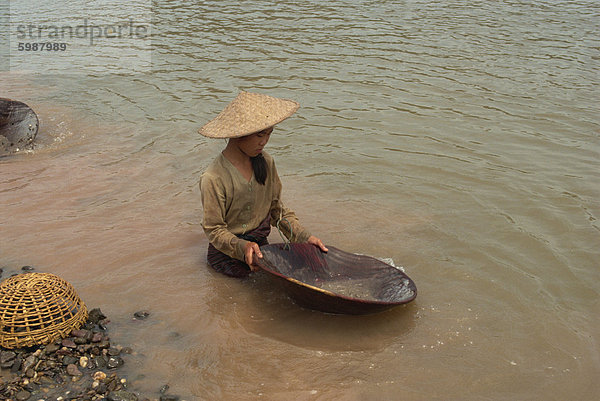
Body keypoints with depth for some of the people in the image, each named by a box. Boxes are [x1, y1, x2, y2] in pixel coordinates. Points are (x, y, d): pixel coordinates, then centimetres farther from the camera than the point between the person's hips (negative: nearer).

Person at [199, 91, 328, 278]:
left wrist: (304, 237, -3)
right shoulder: (214, 179, -22)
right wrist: (242, 247, -33)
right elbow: (214, 229, -15)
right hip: (228, 254, -6)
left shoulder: (265, 162, -1)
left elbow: (277, 209, 8)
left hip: (260, 244, 7)